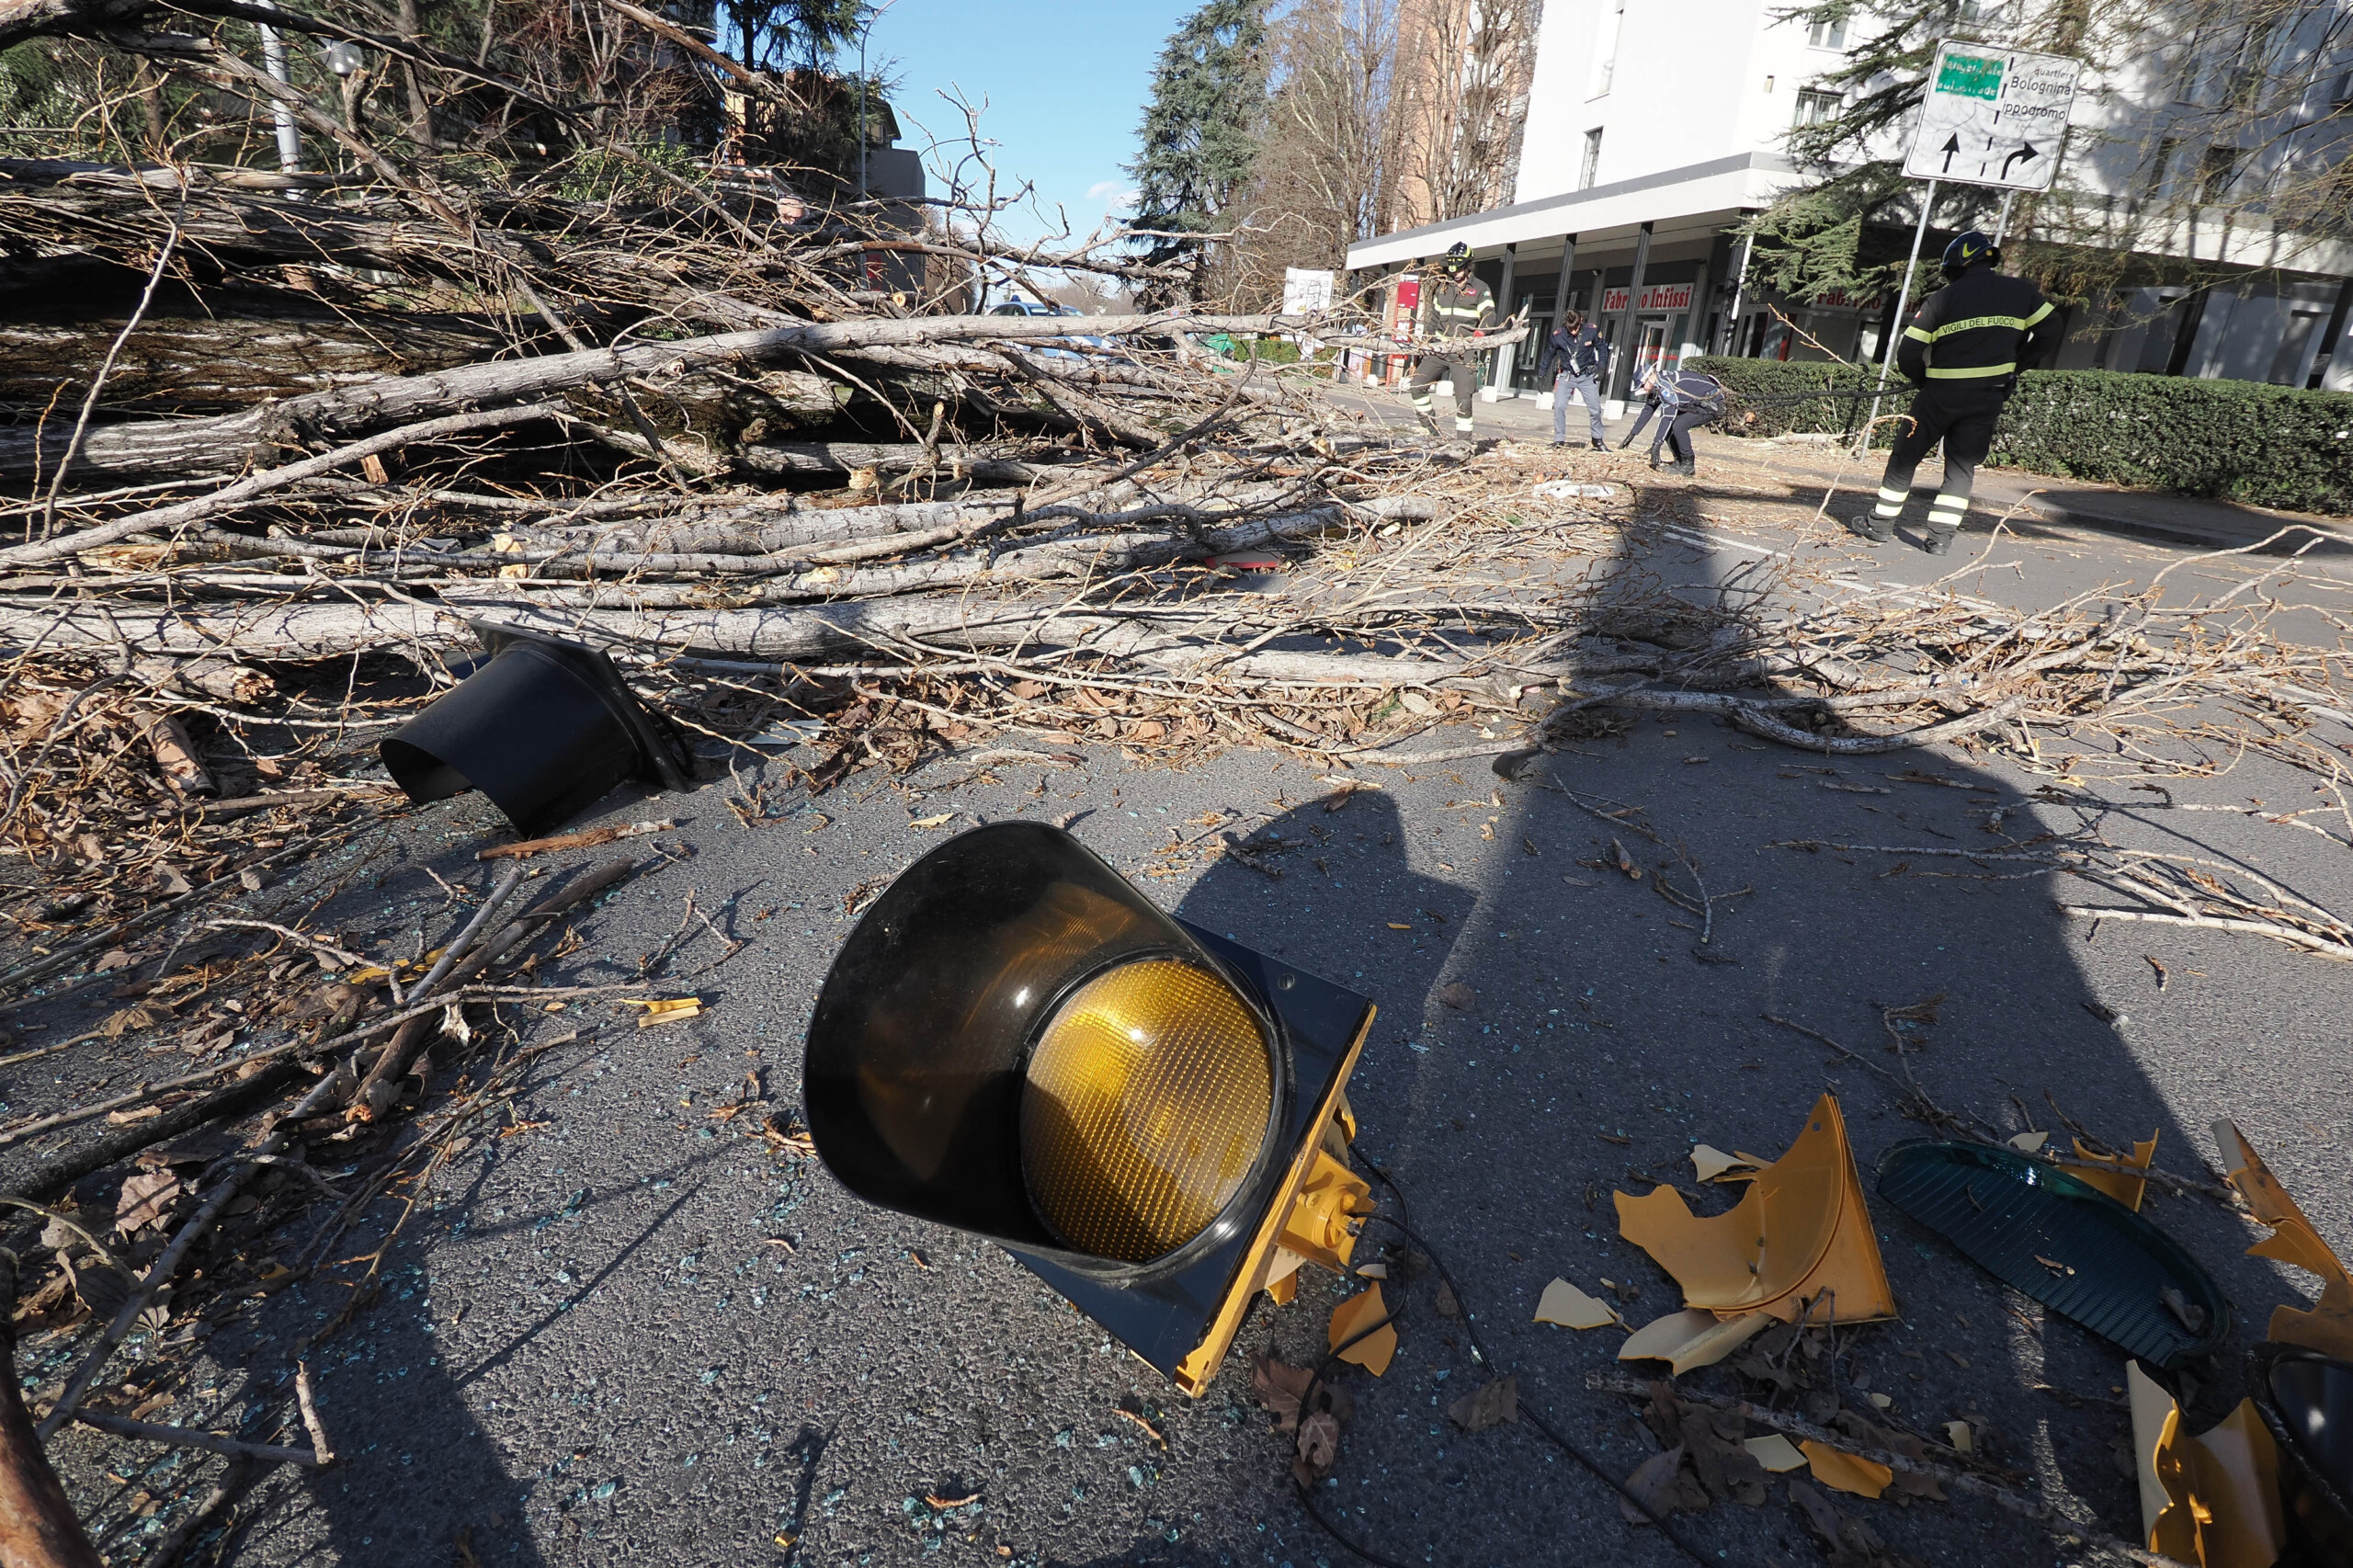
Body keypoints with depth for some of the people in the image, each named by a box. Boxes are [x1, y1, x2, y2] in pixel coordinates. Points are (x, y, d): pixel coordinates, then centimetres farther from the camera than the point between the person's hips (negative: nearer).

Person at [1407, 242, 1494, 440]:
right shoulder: (1442, 288, 17)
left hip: (1464, 351, -5)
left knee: (1463, 398, -9)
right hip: (1439, 348, 5)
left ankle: (1464, 439, -2)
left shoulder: (1480, 289, 4)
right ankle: (1431, 429, 1)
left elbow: (1489, 316, -5)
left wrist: (1478, 333, -24)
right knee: (1417, 384, -7)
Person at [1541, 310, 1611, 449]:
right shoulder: (1558, 335, -14)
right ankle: (1559, 440, -4)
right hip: (1566, 375, -1)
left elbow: (1602, 347, 2)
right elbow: (1548, 355, 1)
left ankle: (1598, 440, 19)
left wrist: (1601, 368, -5)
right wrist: (1541, 376, 3)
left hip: (1587, 375, 1)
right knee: (1559, 407, -16)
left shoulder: (1591, 330, -14)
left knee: (1595, 408, 3)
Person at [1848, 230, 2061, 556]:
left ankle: (1880, 524, 12)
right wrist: (2016, 364, 18)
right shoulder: (2021, 293, 5)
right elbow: (2049, 330, 7)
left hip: (1941, 393, -3)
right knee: (1962, 466, 9)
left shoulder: (1941, 299, -4)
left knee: (1906, 456, 10)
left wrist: (1921, 381, 12)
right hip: (1989, 396, 3)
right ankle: (1940, 536, 3)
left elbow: (1908, 352, -5)